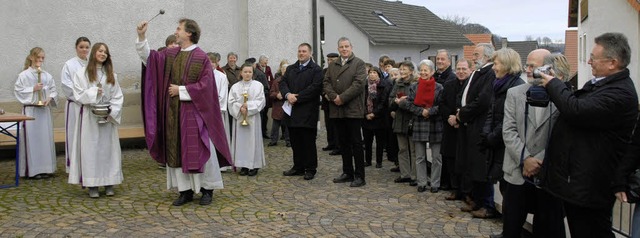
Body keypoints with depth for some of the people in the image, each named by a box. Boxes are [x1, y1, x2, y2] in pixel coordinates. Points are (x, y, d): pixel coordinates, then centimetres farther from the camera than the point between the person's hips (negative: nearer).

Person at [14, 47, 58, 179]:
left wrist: (50, 98, -9)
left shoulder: (47, 76, 6)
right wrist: (33, 89, -14)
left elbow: (54, 90, 9)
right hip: (30, 110, -4)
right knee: (32, 138, -2)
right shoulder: (24, 75, -3)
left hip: (45, 110, 4)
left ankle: (46, 168, 17)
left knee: (46, 138, 7)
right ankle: (32, 170, 6)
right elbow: (18, 91, -5)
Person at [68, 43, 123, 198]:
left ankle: (109, 183, 11)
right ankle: (92, 185, 4)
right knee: (91, 149, -1)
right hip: (89, 117, -3)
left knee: (109, 148, 4)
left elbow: (118, 97, 4)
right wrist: (94, 92, -13)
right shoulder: (82, 73, 1)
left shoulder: (111, 74, 9)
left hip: (108, 117, 3)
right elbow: (78, 95, -4)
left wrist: (110, 111, -8)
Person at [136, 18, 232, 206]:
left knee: (200, 150, -2)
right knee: (177, 151, 7)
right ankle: (185, 190, 17)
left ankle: (207, 189, 13)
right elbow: (149, 58, 8)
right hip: (173, 112, 6)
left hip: (194, 111, -6)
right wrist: (141, 37, -2)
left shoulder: (201, 57, -7)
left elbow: (205, 85, -13)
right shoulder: (170, 54, 10)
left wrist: (181, 90, -12)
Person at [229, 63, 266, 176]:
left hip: (253, 117, -1)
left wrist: (248, 105, -13)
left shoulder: (258, 85, 2)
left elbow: (261, 101, -4)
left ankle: (254, 165, 7)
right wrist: (240, 108, -14)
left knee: (253, 140, -1)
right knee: (240, 140, 2)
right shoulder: (235, 87, 7)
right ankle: (243, 165, 10)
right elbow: (231, 102, 2)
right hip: (239, 117, 2)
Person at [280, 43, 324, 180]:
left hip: (308, 112, -6)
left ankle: (310, 169, 10)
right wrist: (288, 94, -13)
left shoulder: (316, 70, -2)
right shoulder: (290, 69, 18)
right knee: (295, 142, 11)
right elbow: (283, 83, 8)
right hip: (293, 112, 6)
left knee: (309, 142, 0)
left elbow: (315, 87, -14)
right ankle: (298, 167, 22)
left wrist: (297, 98, -16)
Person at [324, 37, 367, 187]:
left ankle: (359, 176, 4)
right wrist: (333, 96, -11)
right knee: (343, 143, 11)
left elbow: (358, 84, -12)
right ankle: (347, 172, 21)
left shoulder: (359, 63, -1)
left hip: (352, 110, -5)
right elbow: (326, 83, 7)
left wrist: (342, 98, -16)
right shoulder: (332, 66, 17)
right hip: (337, 110, 6)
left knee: (356, 143, -2)